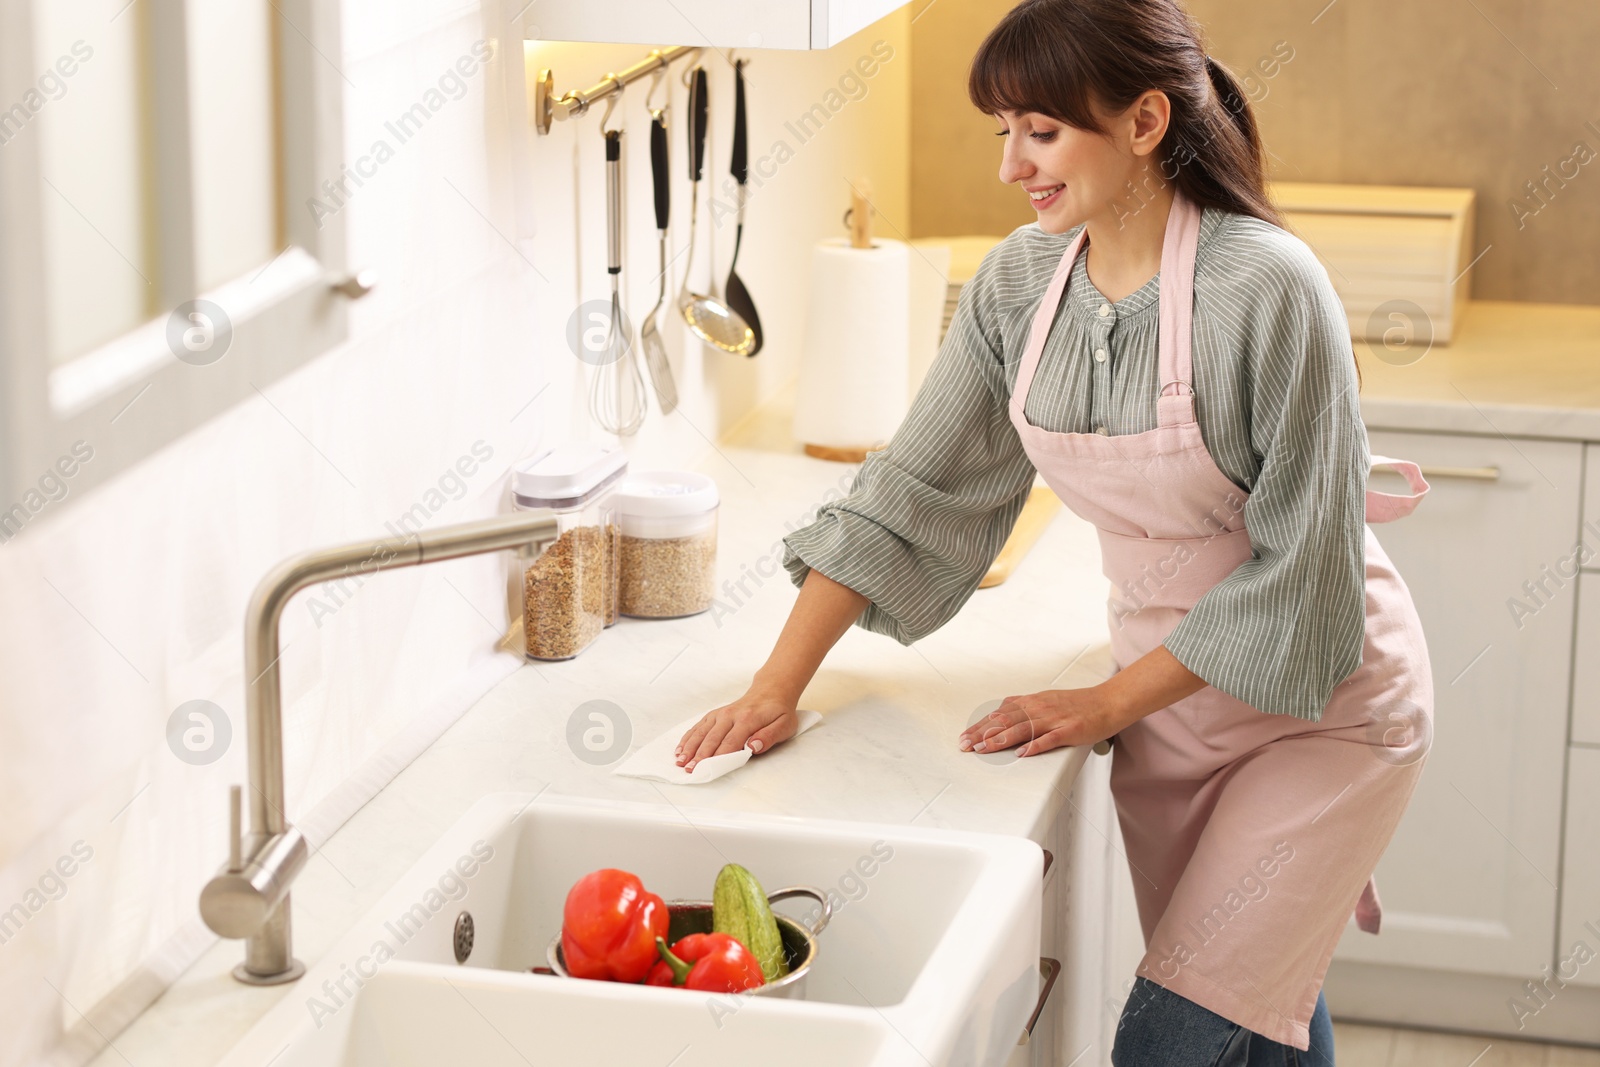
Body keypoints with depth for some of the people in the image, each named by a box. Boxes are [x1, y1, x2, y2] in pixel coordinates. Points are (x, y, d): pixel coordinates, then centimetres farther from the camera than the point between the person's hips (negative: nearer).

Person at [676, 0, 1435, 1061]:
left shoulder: (1268, 287, -25)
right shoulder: (1021, 282, -6)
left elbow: (1302, 565, -21)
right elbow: (913, 492, -2)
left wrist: (1110, 703, -17)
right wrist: (777, 688, -9)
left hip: (1323, 703, -6)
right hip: (1170, 692, 6)